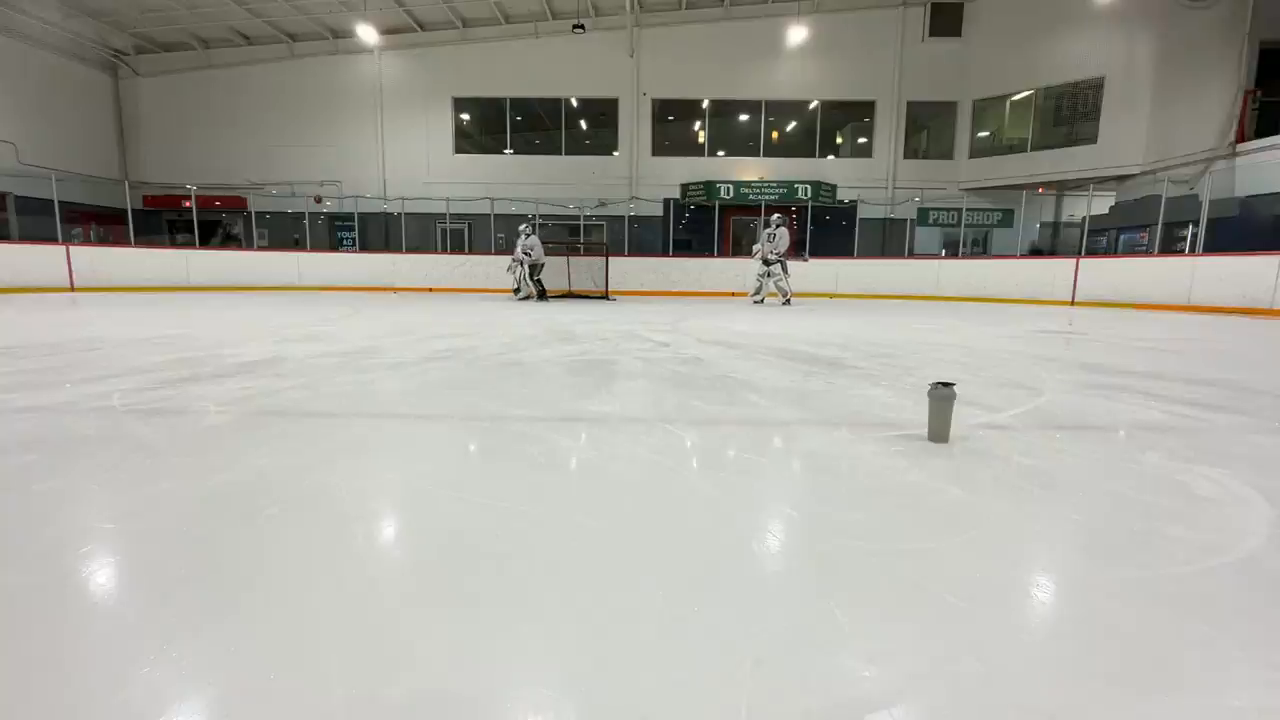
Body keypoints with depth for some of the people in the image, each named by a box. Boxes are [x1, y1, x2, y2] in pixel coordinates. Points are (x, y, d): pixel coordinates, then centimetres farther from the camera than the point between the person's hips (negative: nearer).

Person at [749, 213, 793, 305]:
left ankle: (787, 297, -12)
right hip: (765, 259, 7)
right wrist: (757, 250, 6)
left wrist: (775, 253, -25)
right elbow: (761, 243, 24)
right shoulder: (766, 232, 18)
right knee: (761, 277, 7)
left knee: (780, 278, -16)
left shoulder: (783, 231, -4)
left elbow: (783, 245, -16)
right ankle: (758, 297, 18)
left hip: (777, 259, -7)